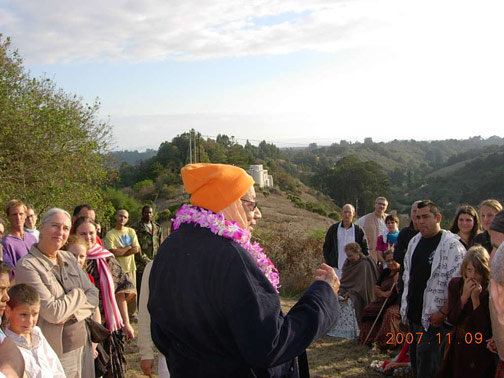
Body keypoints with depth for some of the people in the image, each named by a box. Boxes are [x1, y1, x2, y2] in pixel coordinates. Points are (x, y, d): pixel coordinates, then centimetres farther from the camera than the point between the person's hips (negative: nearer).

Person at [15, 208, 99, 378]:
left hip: (78, 345, 6)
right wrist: (78, 293, -6)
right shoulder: (26, 266, -15)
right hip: (50, 353, -6)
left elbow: (93, 296, 3)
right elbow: (53, 313, -21)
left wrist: (72, 313, -14)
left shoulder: (69, 258, 6)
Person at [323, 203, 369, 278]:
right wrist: (329, 264, 2)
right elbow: (326, 248, 10)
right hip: (336, 269, 0)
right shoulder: (333, 229, 6)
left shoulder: (359, 230, 4)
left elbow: (365, 250, 7)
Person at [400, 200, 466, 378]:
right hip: (414, 316, 8)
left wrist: (443, 313, -19)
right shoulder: (414, 242, 12)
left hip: (434, 319, -8)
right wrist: (405, 306, 15)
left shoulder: (452, 245, -14)